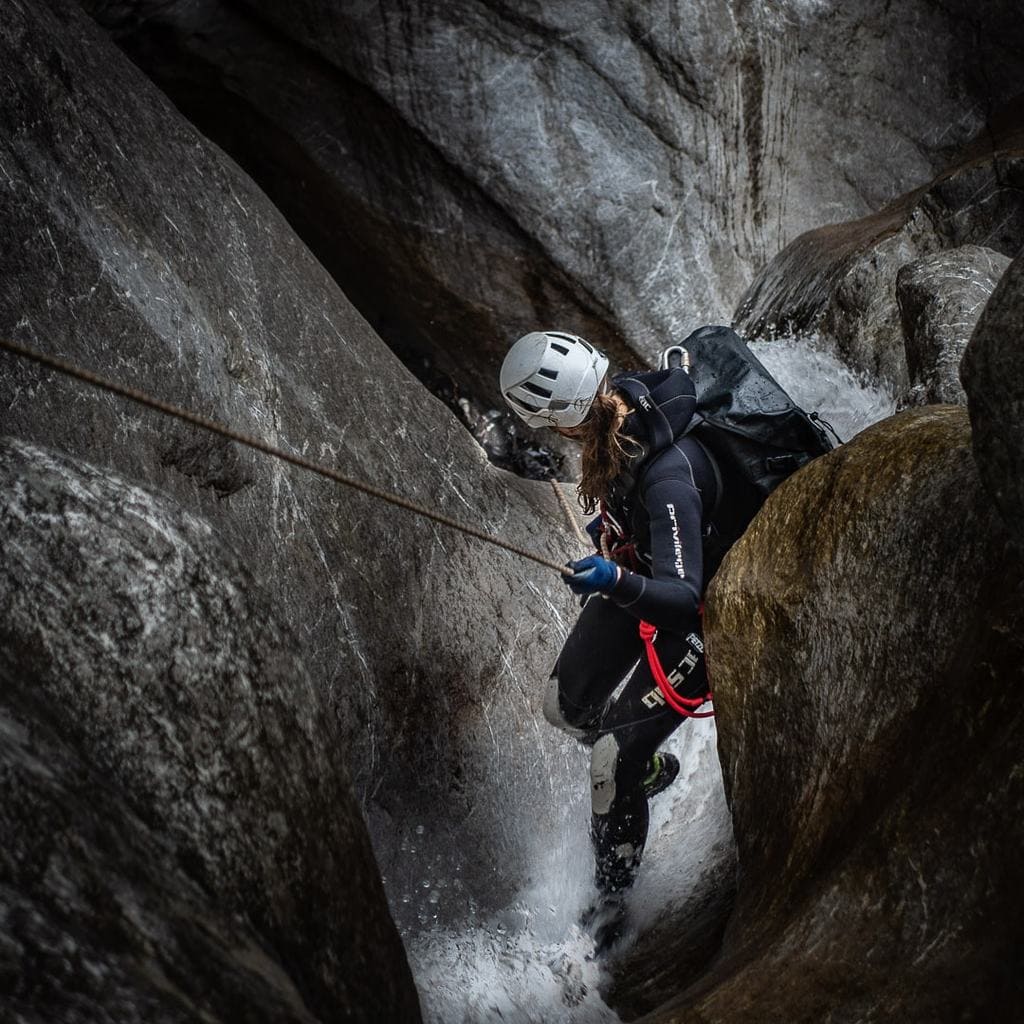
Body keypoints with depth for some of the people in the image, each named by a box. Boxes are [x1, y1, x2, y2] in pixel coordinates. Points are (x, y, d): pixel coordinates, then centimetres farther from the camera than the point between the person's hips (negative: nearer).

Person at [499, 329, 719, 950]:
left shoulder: (668, 479, -41)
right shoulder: (623, 394, -19)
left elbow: (684, 596, -39)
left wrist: (618, 583, -60)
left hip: (687, 616, -8)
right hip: (632, 574, 8)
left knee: (611, 764, -7)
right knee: (565, 707, 18)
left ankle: (611, 905, 16)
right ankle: (652, 766, 47)